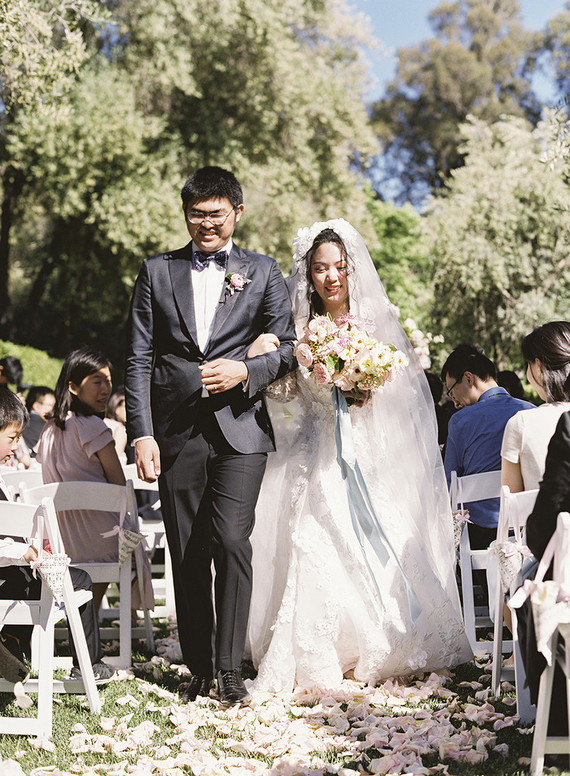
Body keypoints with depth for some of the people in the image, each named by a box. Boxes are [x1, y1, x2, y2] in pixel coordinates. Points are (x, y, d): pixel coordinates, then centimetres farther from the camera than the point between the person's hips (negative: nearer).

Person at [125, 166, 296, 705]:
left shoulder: (262, 272, 10)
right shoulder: (157, 272, 10)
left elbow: (288, 348, 9)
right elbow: (139, 360, 6)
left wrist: (247, 370, -12)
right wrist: (141, 434, -4)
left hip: (239, 429, -1)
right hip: (177, 433, 2)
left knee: (231, 541, -15)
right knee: (187, 556, 6)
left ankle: (230, 670, -4)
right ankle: (199, 669, 18)